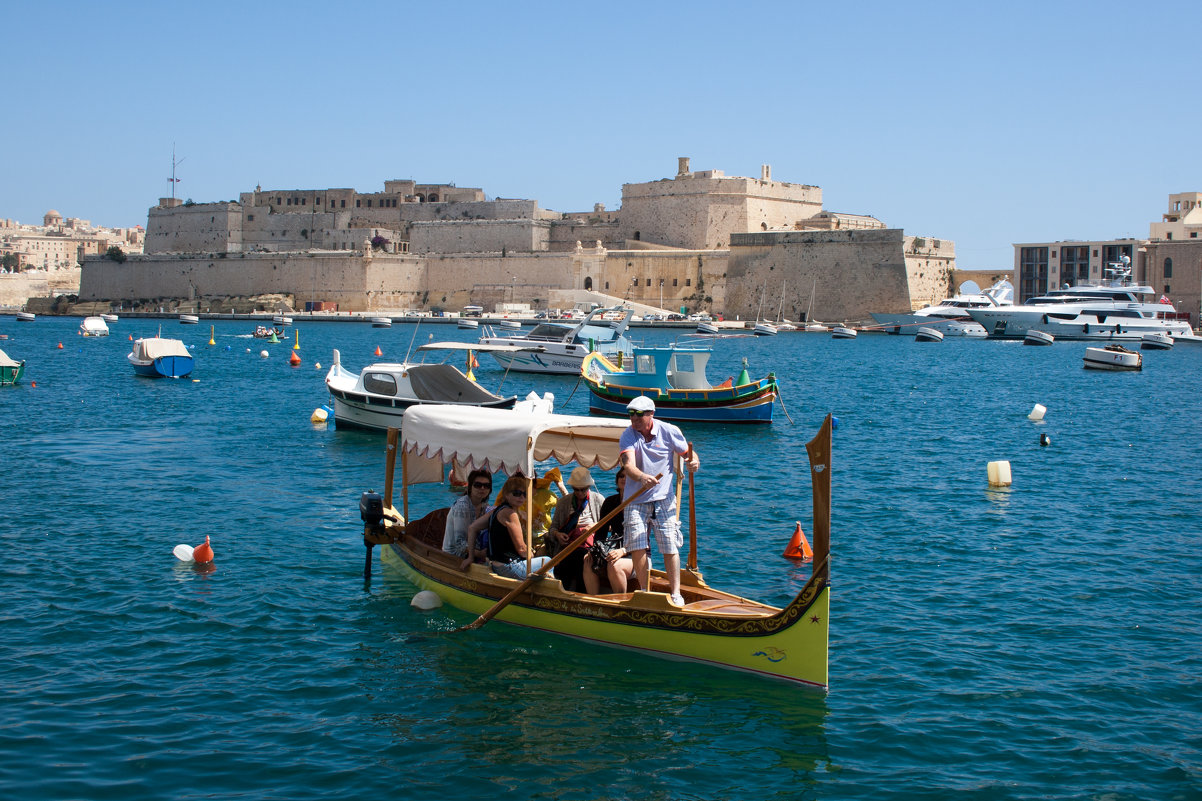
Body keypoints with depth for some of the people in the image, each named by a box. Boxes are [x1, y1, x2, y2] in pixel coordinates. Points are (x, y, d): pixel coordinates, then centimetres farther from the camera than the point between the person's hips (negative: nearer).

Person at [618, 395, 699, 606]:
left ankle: (675, 593, 8)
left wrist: (693, 462, -18)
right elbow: (628, 465, -23)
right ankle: (645, 591, 13)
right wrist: (642, 477, -45)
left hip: (664, 498, 0)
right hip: (636, 499, 0)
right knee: (637, 547, -4)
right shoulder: (628, 436, -8)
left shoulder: (669, 431, -5)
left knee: (670, 547, -1)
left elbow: (688, 452, 6)